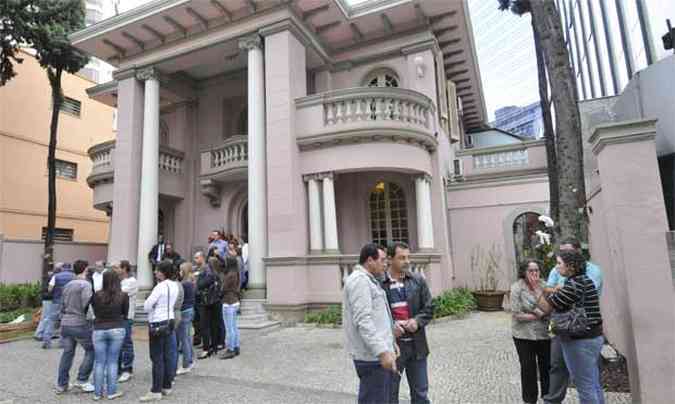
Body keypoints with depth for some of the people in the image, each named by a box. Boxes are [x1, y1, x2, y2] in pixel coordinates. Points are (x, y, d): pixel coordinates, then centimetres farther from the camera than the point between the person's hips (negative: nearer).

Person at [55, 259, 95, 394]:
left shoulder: (67, 285, 12)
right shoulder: (86, 285, -12)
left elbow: (62, 306, 18)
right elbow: (86, 305, -20)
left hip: (66, 324, 7)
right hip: (81, 324, -7)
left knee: (67, 353, 15)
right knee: (91, 351, 7)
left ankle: (61, 384, 20)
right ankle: (82, 380, 6)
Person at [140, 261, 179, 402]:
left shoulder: (160, 287, -18)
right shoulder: (174, 286, 5)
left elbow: (146, 306, -15)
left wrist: (150, 303, 4)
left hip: (158, 324, -8)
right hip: (169, 321, 8)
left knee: (157, 358, -1)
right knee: (166, 356, 14)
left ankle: (156, 391, 5)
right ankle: (167, 387, 23)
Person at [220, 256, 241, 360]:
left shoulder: (230, 275, -19)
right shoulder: (235, 273, 7)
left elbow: (224, 289, -15)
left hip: (229, 303, -9)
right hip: (235, 302, 9)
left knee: (229, 328, -1)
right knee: (234, 327, 16)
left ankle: (230, 350, 7)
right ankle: (236, 348, 24)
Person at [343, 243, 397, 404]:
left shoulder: (367, 280, 18)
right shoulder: (359, 280, -16)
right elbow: (363, 321, -23)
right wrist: (382, 351, -25)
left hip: (377, 354, 10)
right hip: (372, 356, -10)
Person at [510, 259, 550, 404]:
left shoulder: (543, 285, 0)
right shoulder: (517, 287, -13)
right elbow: (517, 315, -16)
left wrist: (538, 289, -17)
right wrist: (538, 316, -13)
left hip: (544, 334, 4)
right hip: (524, 335, -3)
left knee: (547, 366, 14)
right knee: (528, 369, 8)